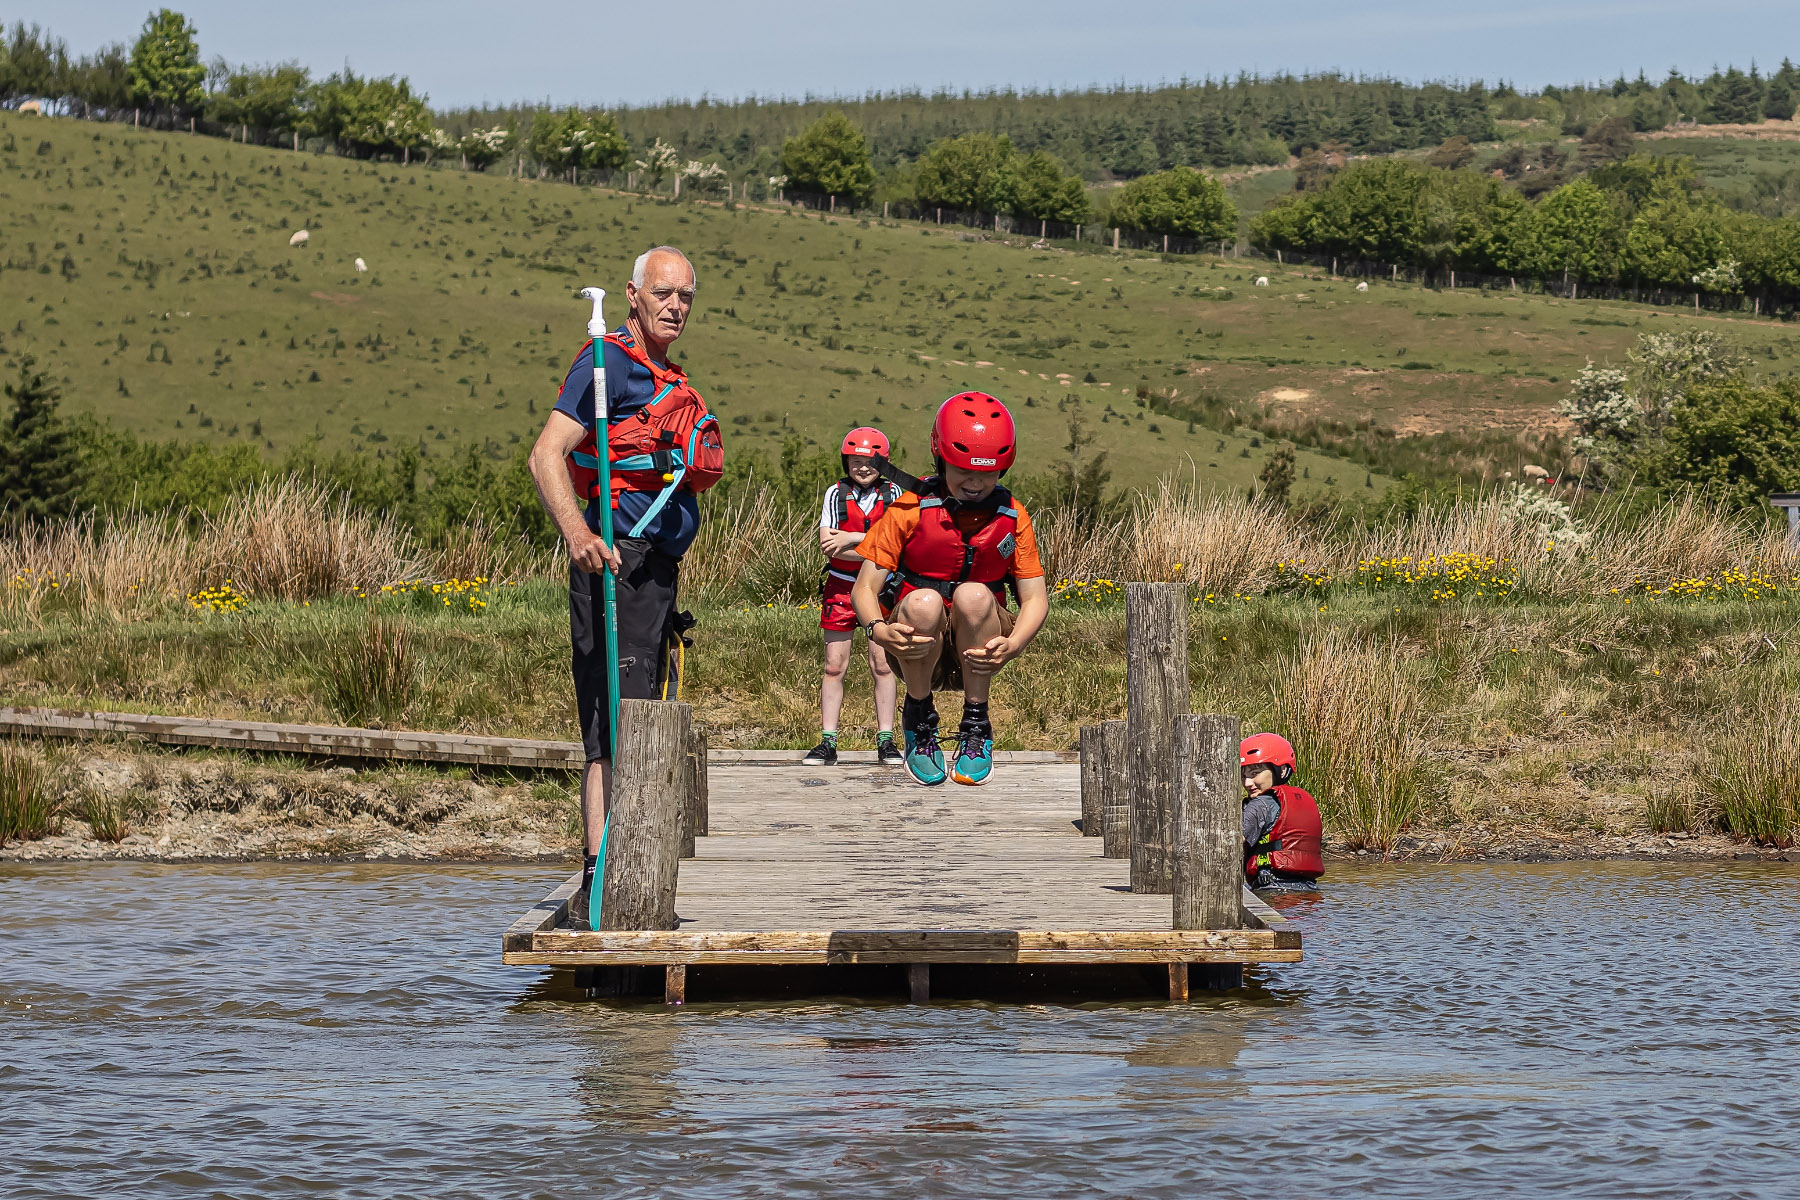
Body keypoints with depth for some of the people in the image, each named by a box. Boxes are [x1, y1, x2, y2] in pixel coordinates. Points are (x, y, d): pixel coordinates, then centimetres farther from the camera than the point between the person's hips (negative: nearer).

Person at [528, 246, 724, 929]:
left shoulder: (670, 380, 21)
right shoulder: (610, 365, -9)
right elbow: (546, 456, -20)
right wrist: (577, 533, -35)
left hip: (657, 564, 10)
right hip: (615, 563, -10)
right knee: (616, 731, -14)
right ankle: (598, 891, -17)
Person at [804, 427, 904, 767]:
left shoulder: (892, 494, 0)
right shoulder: (836, 494, 0)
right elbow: (827, 545, -10)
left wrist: (851, 539, -19)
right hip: (841, 586, 0)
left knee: (882, 664, -2)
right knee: (834, 667, 0)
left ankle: (885, 741, 4)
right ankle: (828, 743, 3)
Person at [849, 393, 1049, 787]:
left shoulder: (1011, 517, 1)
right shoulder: (911, 509, -6)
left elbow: (1036, 599, -3)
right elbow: (865, 587, -8)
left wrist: (1012, 645, -26)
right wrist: (878, 629, -32)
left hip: (977, 646, 1)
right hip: (918, 645, -1)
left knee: (973, 596, -32)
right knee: (924, 602, -35)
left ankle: (975, 725, -14)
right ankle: (918, 718, -9)